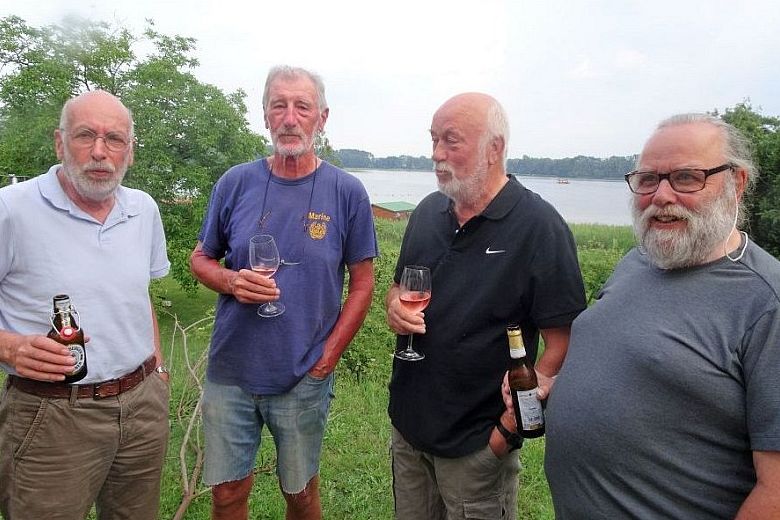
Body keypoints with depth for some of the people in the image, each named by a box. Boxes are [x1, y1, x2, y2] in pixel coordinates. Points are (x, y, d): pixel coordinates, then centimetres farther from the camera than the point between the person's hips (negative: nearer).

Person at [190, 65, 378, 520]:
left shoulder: (347, 192, -6)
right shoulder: (236, 183, -1)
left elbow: (363, 283, -1)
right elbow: (201, 259, 9)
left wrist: (328, 356, -7)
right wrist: (231, 281, -14)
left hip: (305, 378, -1)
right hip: (231, 372, 2)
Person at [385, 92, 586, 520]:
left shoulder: (539, 227, -16)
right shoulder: (428, 211, 4)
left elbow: (563, 342, -18)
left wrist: (509, 427, -19)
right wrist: (394, 307, -7)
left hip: (477, 443, -6)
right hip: (407, 424, 6)